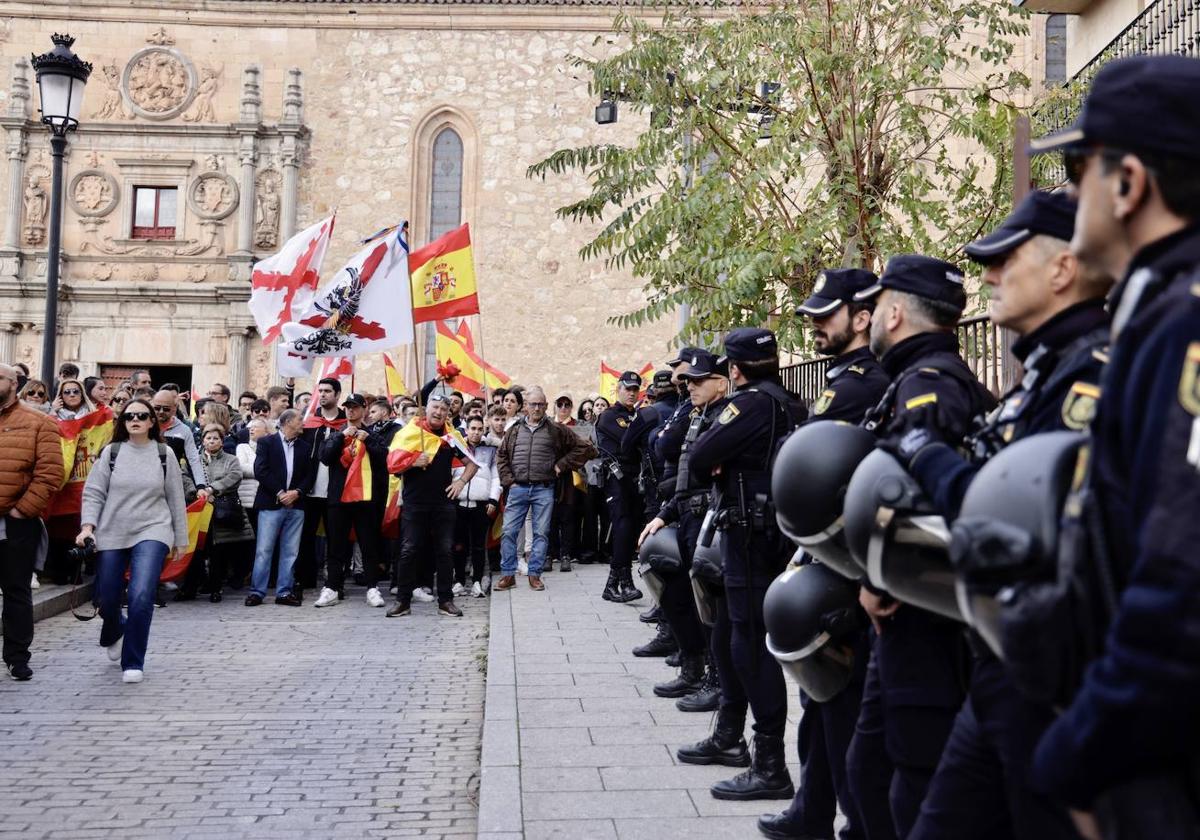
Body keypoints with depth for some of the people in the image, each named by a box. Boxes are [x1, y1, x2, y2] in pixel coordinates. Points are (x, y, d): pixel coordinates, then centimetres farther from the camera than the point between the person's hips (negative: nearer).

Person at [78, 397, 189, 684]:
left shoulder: (164, 455, 1)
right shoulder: (111, 452, 2)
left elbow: (176, 499, 6)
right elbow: (93, 493, 2)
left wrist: (181, 539, 8)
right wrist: (88, 526, -12)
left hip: (152, 532, -2)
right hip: (111, 534, 2)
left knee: (141, 597, -17)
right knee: (107, 599, 9)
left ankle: (133, 663, -1)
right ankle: (114, 634, 46)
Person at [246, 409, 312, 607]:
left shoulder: (304, 448, 15)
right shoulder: (266, 442, 1)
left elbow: (308, 475, 11)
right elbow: (260, 471, -8)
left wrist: (296, 492, -7)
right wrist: (279, 493, -12)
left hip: (295, 505, 4)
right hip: (271, 504, -4)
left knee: (290, 552, 5)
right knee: (264, 550, -3)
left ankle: (284, 592, 10)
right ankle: (257, 591, 4)